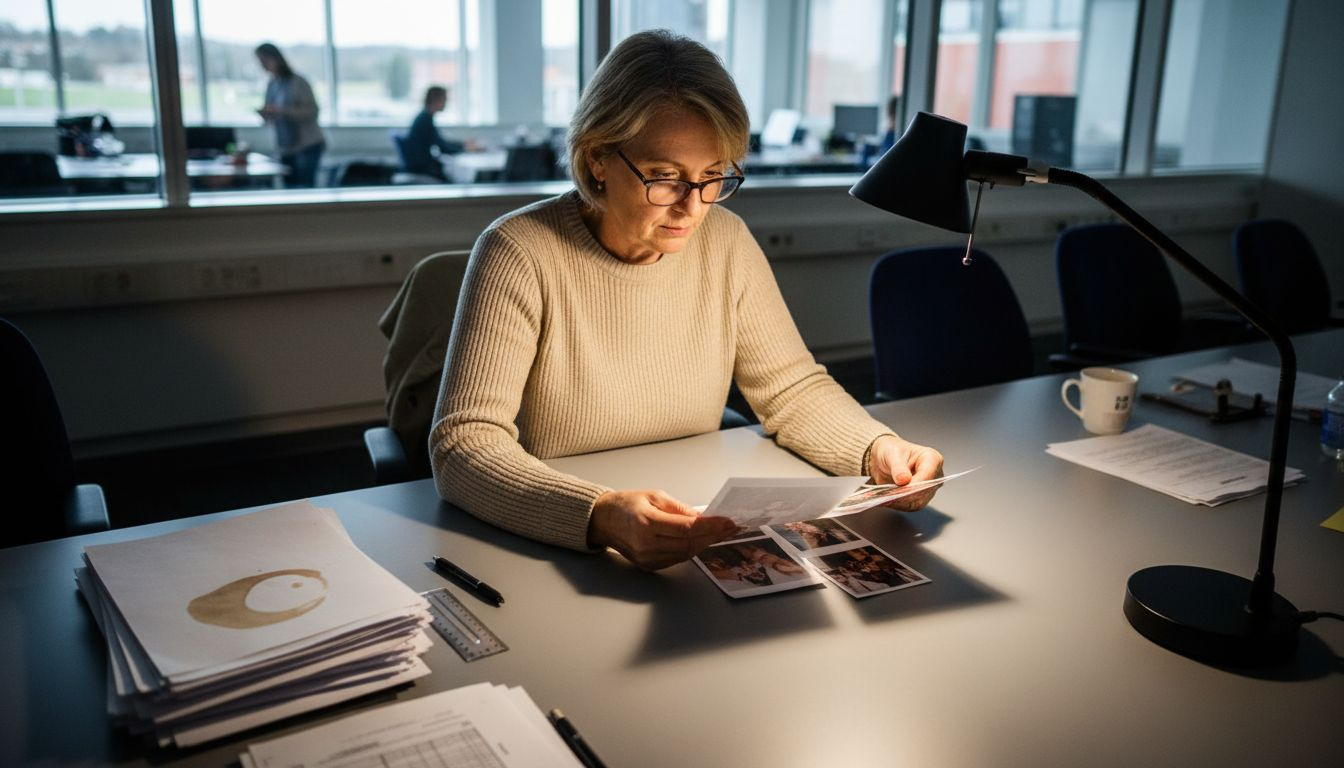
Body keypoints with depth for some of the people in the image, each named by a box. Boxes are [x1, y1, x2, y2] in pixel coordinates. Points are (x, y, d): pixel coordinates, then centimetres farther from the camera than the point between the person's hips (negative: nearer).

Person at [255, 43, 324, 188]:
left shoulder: (298, 83, -8)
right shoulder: (271, 85, 10)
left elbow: (312, 112, -14)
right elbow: (271, 120, 17)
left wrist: (282, 111, -22)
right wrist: (265, 114, -6)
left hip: (308, 145, -6)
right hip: (286, 148, 6)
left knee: (305, 187, -13)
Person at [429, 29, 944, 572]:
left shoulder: (726, 242, 0)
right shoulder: (520, 254, -16)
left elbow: (793, 388, 7)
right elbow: (464, 445, -21)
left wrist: (877, 448, -13)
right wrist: (602, 516, -37)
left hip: (698, 549, 3)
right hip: (546, 556, -3)